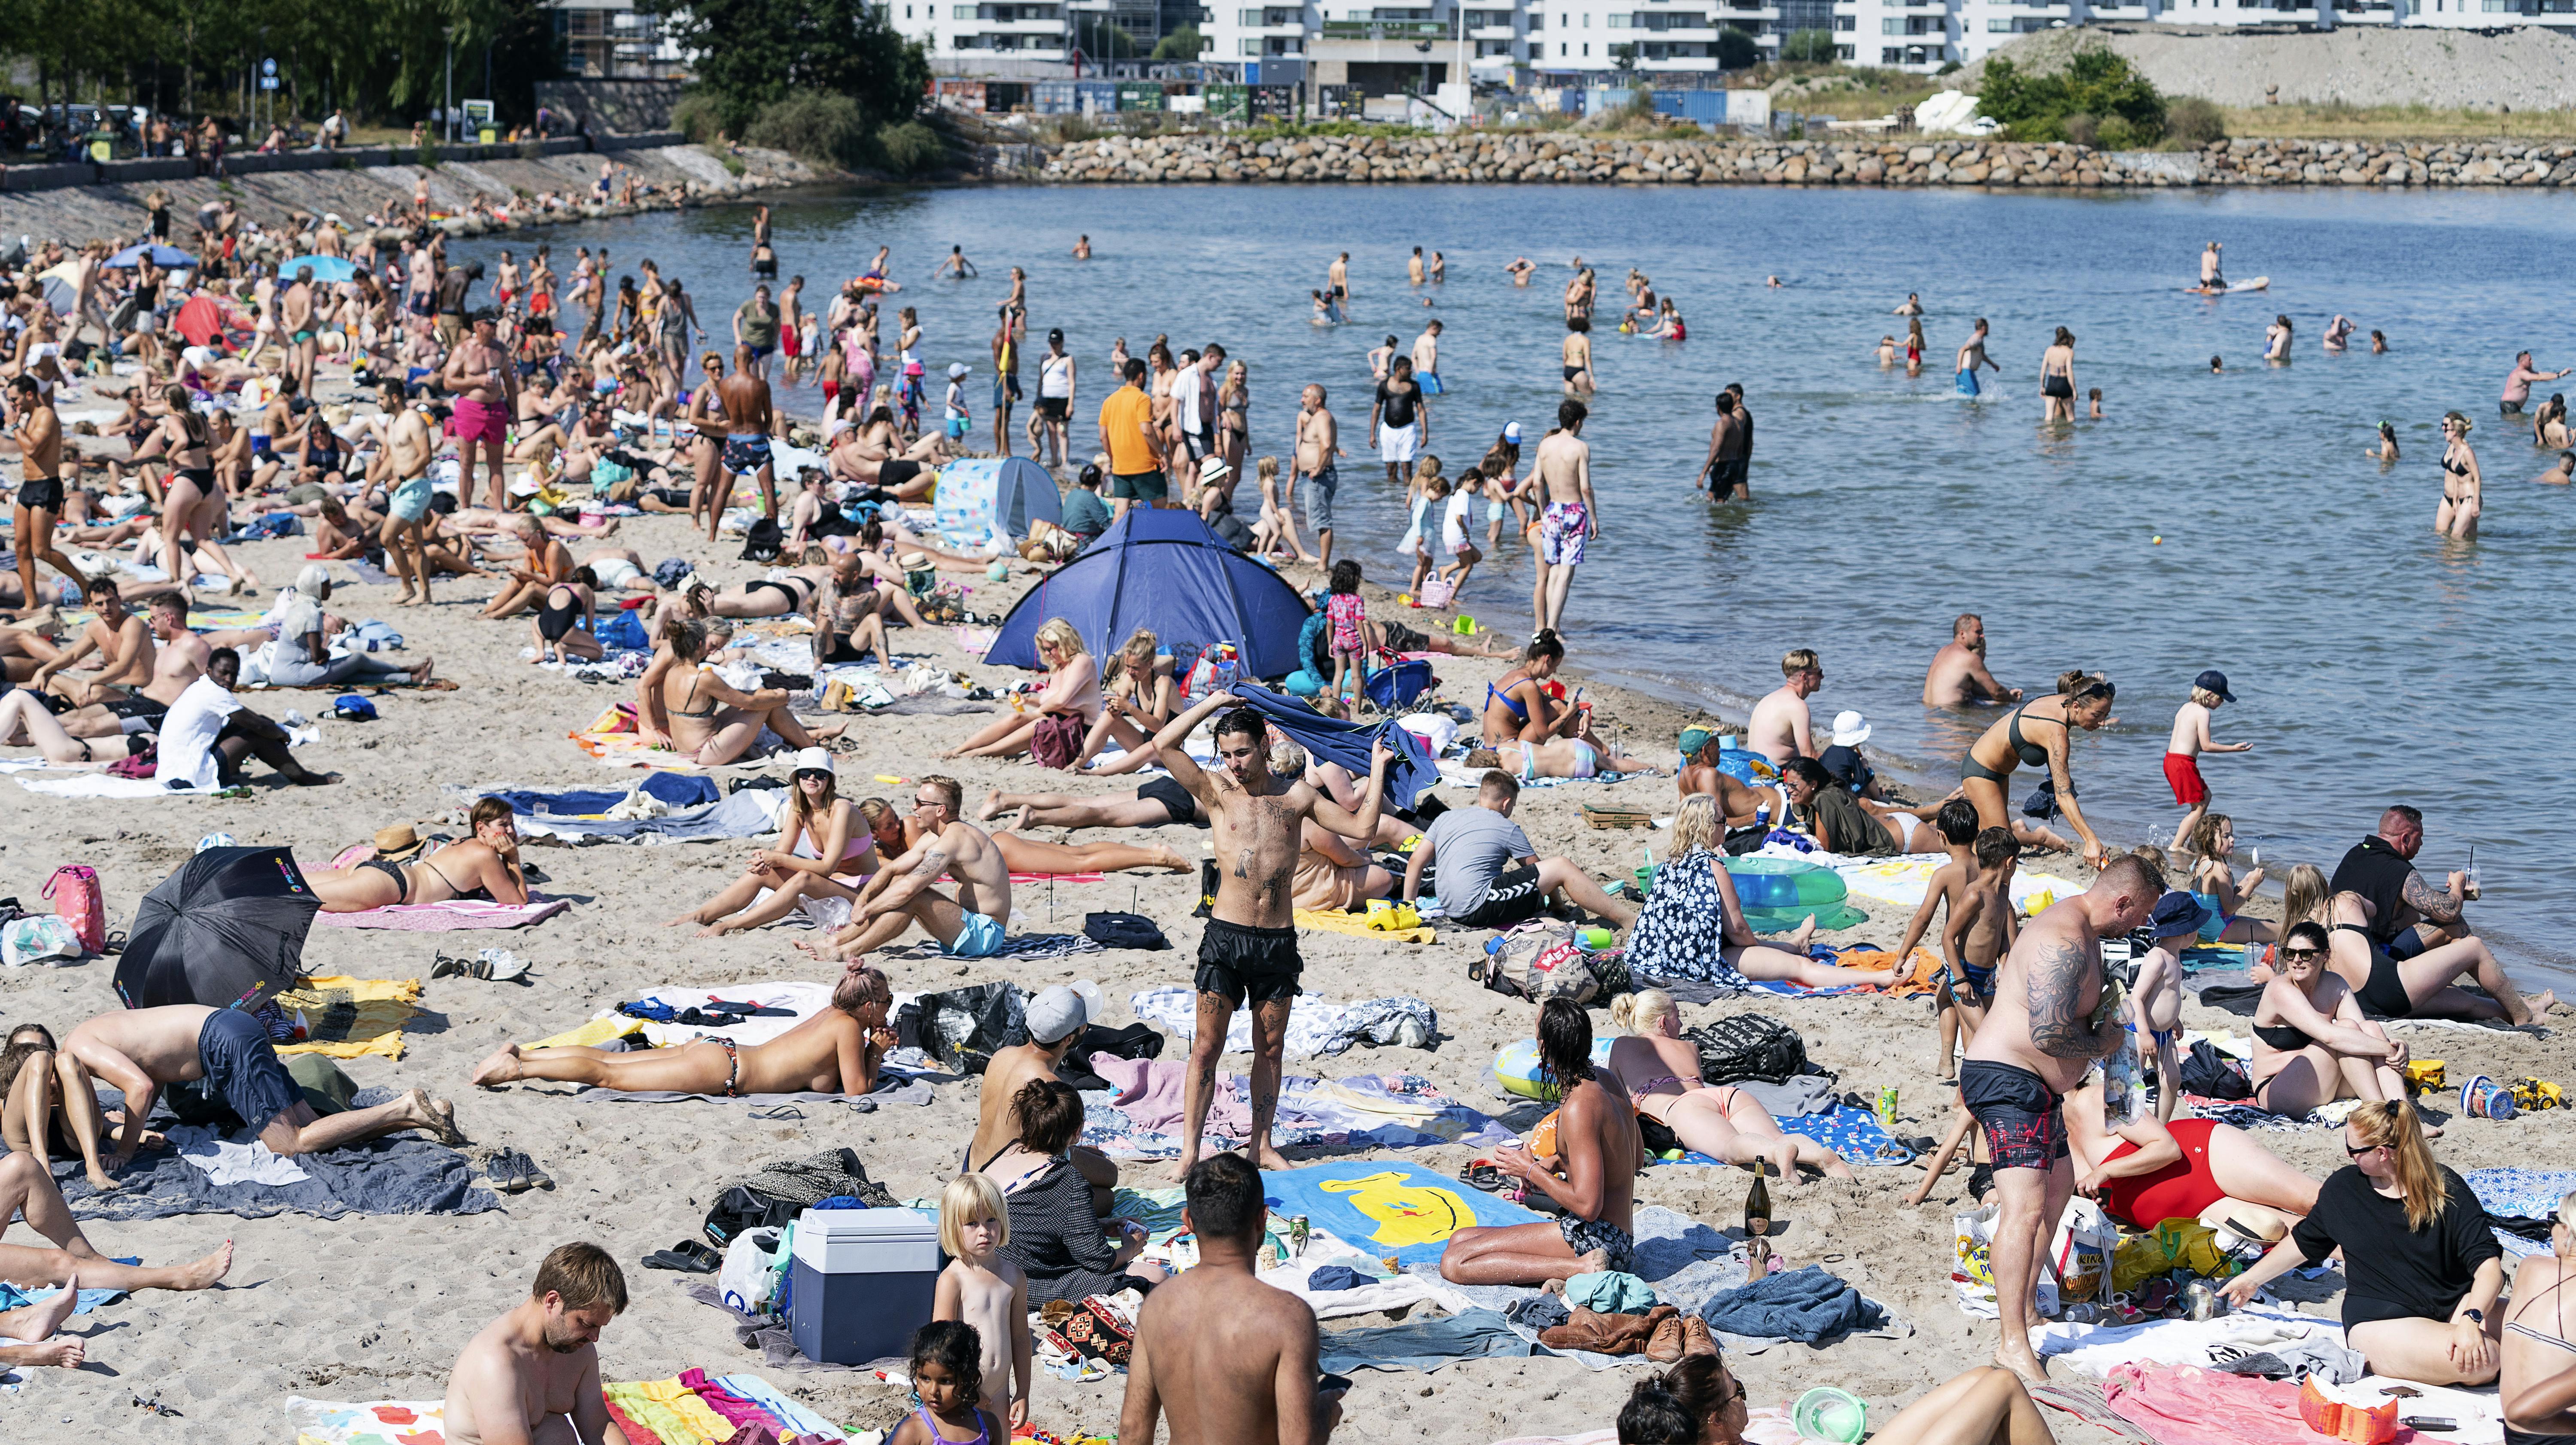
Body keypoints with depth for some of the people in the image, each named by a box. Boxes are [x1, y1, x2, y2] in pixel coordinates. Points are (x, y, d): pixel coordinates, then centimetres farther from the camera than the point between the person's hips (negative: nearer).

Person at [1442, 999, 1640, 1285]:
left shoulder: (1579, 1107, -21)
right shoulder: (1606, 1078, 9)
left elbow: (1588, 1206, -23)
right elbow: (1638, 1156, 23)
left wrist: (1531, 1171, -8)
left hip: (1595, 1237, -10)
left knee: (1454, 1263, -17)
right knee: (1459, 1239, 16)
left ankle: (1579, 1269, -21)